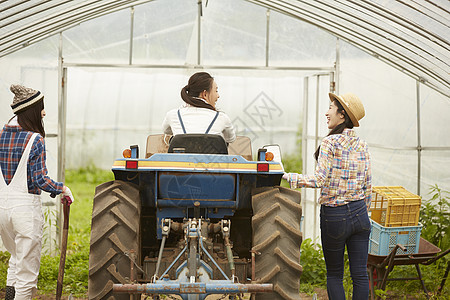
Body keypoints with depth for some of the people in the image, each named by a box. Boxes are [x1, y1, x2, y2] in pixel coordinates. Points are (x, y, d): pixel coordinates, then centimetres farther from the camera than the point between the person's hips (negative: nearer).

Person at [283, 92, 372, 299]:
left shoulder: (330, 143, -12)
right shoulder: (361, 145, 6)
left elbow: (320, 179, -20)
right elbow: (368, 186, 9)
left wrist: (288, 177, -15)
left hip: (334, 216, -5)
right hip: (359, 214, 5)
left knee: (334, 275, 8)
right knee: (360, 274, 7)